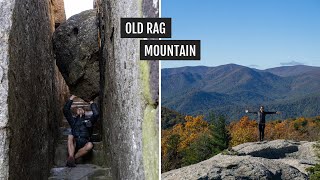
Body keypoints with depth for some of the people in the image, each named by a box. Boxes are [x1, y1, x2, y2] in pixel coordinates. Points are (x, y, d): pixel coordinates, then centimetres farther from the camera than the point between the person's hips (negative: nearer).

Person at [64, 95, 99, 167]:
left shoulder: (88, 121, 24)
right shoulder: (73, 120, 26)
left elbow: (96, 114, 9)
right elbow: (65, 110, 16)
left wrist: (92, 104, 18)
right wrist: (70, 100, 19)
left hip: (84, 144, -1)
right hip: (74, 144, 1)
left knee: (90, 145, -34)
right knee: (70, 136, -32)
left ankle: (73, 158, -30)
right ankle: (71, 158, -45)